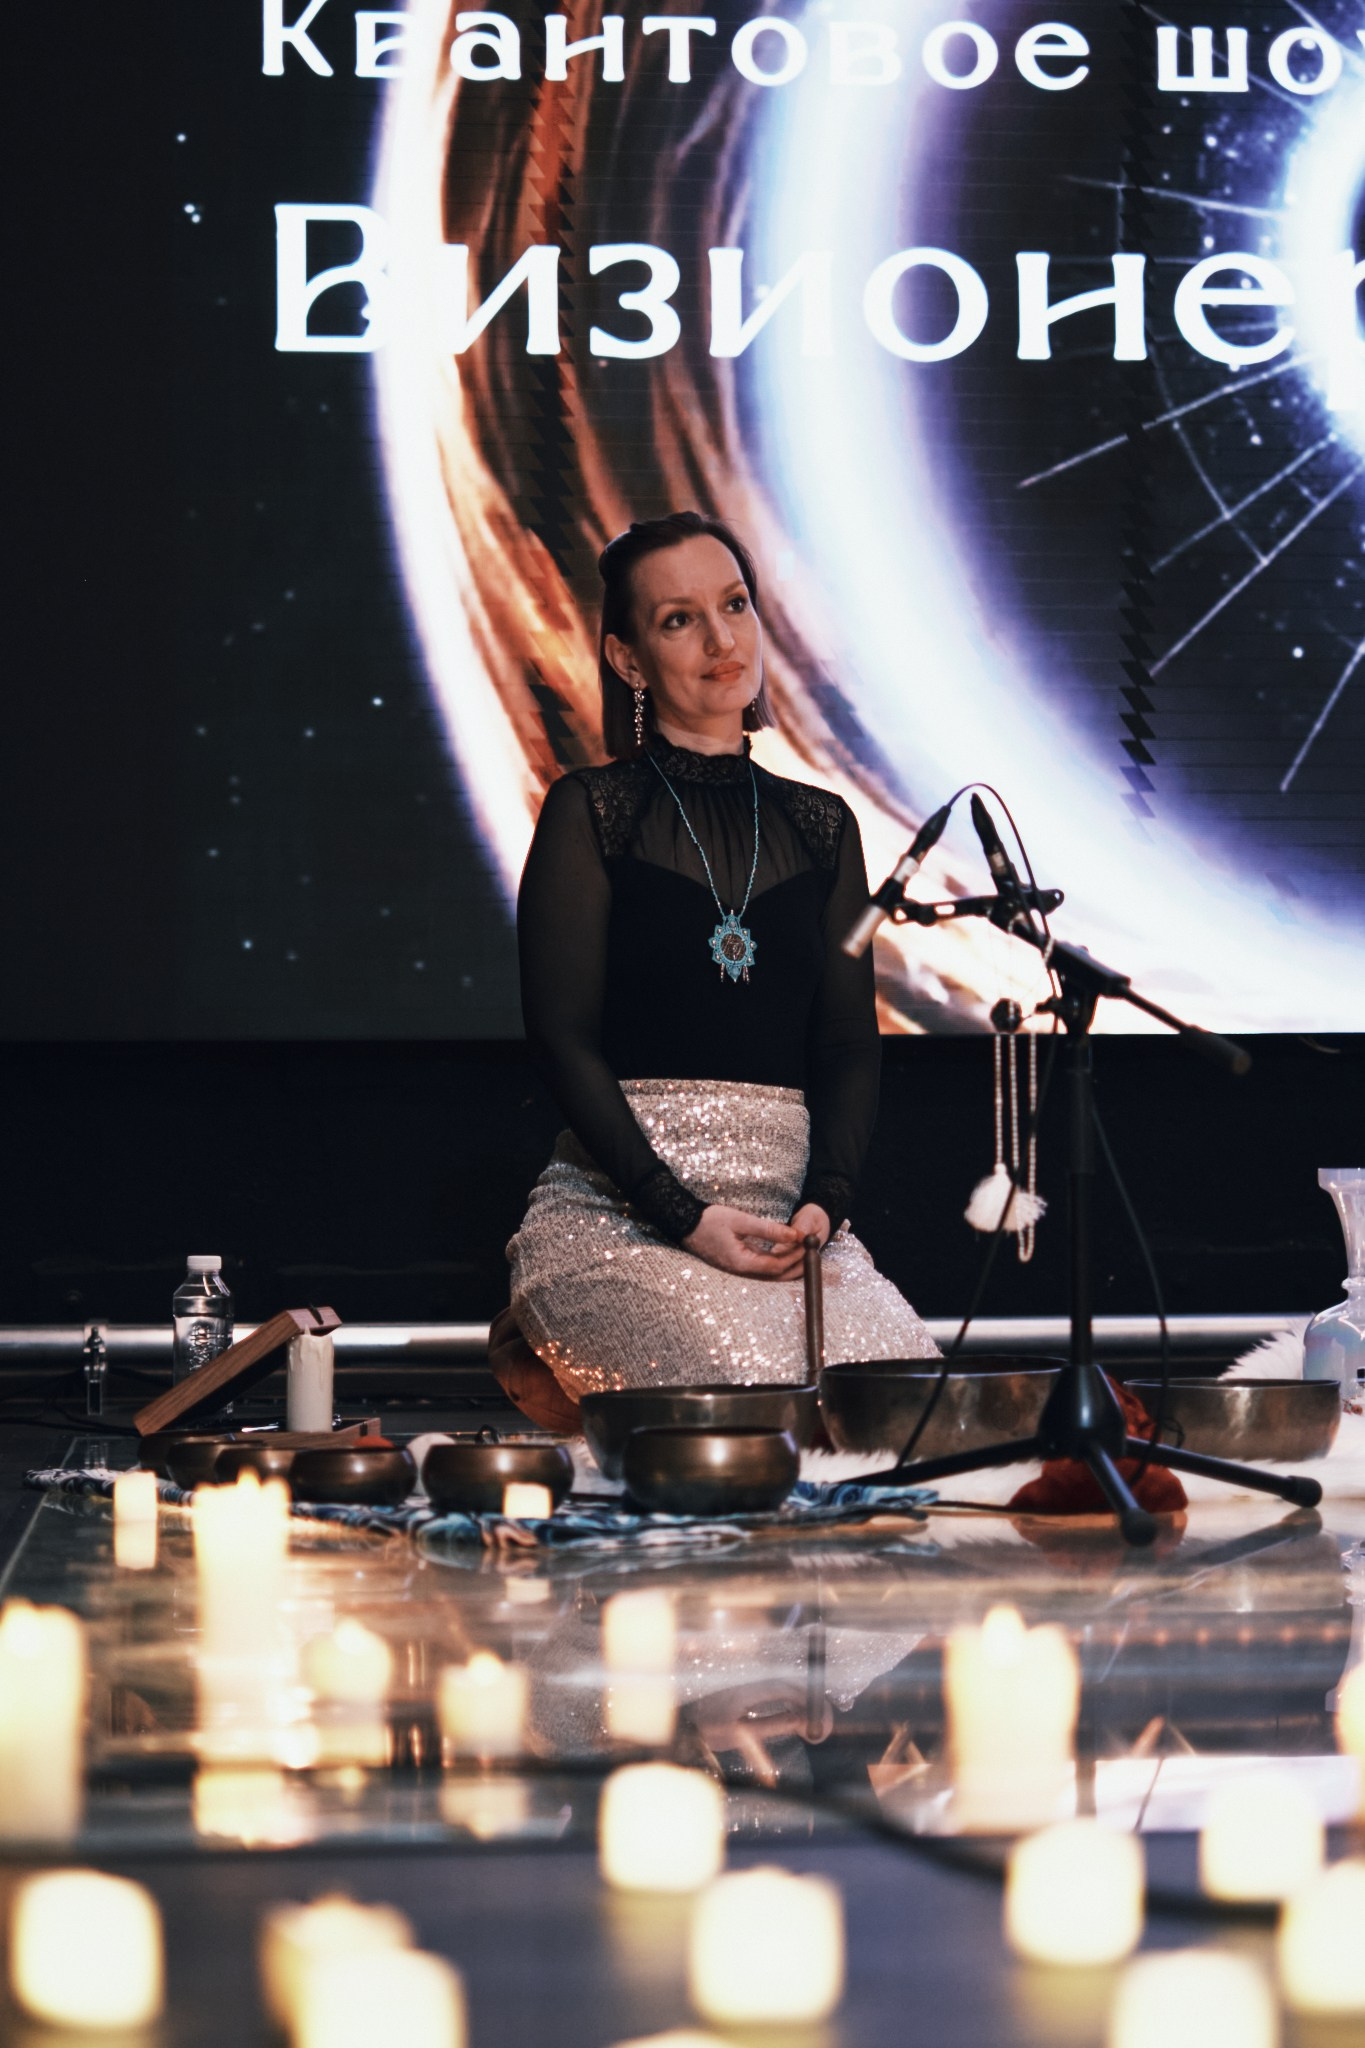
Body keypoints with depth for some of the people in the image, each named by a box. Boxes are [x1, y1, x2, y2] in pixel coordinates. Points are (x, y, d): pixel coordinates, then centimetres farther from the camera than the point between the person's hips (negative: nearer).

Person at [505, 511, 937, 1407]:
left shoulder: (820, 826, 17)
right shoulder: (590, 812, 4)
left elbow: (850, 1042, 12)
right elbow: (564, 1038, -3)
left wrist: (825, 1201, -8)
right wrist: (684, 1215, -15)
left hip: (791, 1214, 4)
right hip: (617, 1215, -4)